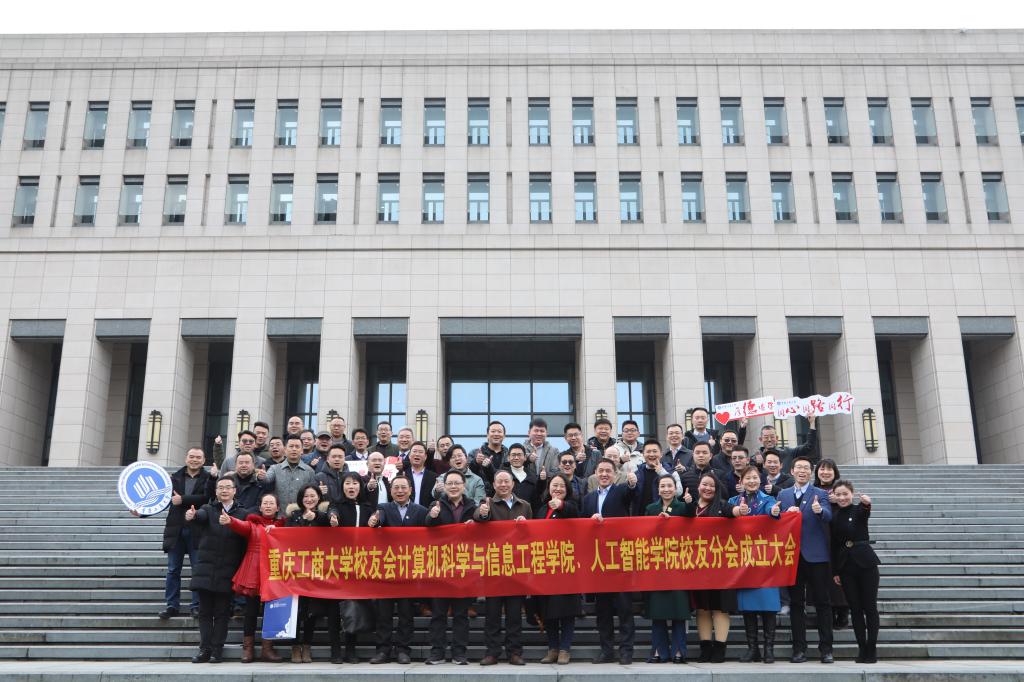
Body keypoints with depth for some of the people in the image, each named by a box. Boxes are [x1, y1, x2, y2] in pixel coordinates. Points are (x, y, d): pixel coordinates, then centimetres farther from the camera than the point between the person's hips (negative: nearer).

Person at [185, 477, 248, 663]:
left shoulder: (242, 514, 7)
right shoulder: (208, 509, 8)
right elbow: (201, 516, -17)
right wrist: (191, 517, -37)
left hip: (227, 571, -1)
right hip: (206, 569, 1)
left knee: (222, 612, 1)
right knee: (205, 611, 3)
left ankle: (217, 650, 6)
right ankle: (205, 649, 8)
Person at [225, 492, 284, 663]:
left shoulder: (282, 525, 15)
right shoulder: (253, 523, 10)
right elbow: (242, 526, -12)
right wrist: (229, 521, -34)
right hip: (252, 573, -1)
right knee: (251, 611, -1)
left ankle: (267, 649, 10)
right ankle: (247, 649, 8)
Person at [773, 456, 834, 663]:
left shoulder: (820, 494, 1)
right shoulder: (783, 495, 11)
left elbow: (828, 516, -17)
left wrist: (819, 510, -39)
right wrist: (775, 513, -17)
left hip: (816, 555, -3)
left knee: (822, 602, 2)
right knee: (795, 603, 6)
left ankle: (826, 648, 8)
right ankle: (799, 648, 12)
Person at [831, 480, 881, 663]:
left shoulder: (859, 510, -5)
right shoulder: (834, 515, 5)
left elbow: (865, 513, -31)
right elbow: (834, 544, 8)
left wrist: (866, 504, -55)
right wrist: (835, 571, 6)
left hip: (865, 563, -3)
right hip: (845, 566, 4)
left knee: (870, 607, 1)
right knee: (855, 608, 6)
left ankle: (872, 648, 8)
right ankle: (862, 648, 13)